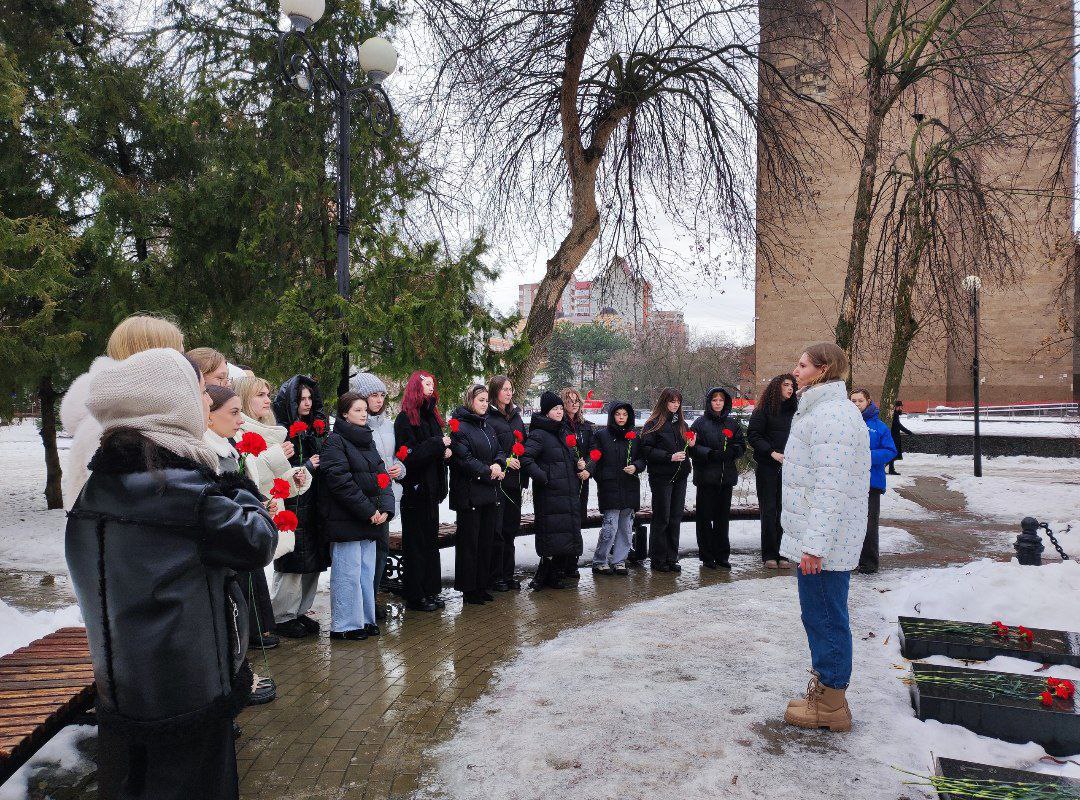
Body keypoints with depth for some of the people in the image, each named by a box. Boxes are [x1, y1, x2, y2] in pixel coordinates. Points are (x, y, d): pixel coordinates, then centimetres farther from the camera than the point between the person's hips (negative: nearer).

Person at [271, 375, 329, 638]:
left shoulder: (315, 428, 13)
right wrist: (307, 467, -17)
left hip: (313, 505, 7)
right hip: (290, 506, -7)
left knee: (313, 562, 10)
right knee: (291, 564, -1)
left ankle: (300, 611, 23)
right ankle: (283, 616, 12)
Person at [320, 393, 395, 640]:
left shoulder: (368, 441, 17)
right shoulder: (335, 442, -9)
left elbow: (382, 476, 13)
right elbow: (340, 481, -18)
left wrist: (385, 509, -3)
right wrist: (369, 511, -17)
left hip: (371, 519, 8)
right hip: (346, 520, -8)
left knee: (367, 571, 13)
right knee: (348, 573, -3)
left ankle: (365, 619, 23)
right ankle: (344, 625, 8)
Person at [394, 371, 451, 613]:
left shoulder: (431, 416, 13)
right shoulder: (405, 419, -12)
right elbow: (410, 456, -20)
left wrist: (444, 451, 1)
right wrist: (438, 445, -18)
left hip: (430, 488, 8)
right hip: (414, 489, -8)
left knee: (430, 540, 13)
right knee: (416, 543, 0)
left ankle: (430, 591, 22)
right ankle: (415, 596, 9)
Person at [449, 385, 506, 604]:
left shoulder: (486, 427, 17)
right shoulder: (459, 426, -10)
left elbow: (499, 452, 16)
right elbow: (464, 459, -18)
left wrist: (498, 464, -7)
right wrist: (488, 472, -13)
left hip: (489, 494, 8)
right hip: (469, 493, -8)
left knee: (486, 540, 11)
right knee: (469, 541, -1)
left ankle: (481, 585, 21)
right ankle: (468, 588, 8)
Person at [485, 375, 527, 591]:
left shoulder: (516, 415, 18)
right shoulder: (488, 417, -6)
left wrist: (524, 474, 11)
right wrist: (505, 461, -22)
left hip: (515, 480, 7)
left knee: (511, 528, 11)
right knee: (497, 529, -4)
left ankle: (508, 574, 20)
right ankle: (495, 577, 6)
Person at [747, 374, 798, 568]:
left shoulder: (793, 411, 14)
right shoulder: (763, 410, -2)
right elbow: (753, 435, -6)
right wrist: (772, 453, -14)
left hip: (788, 467, 4)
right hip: (767, 467, -4)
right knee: (769, 510, -1)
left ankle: (780, 553, 9)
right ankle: (769, 555, 5)